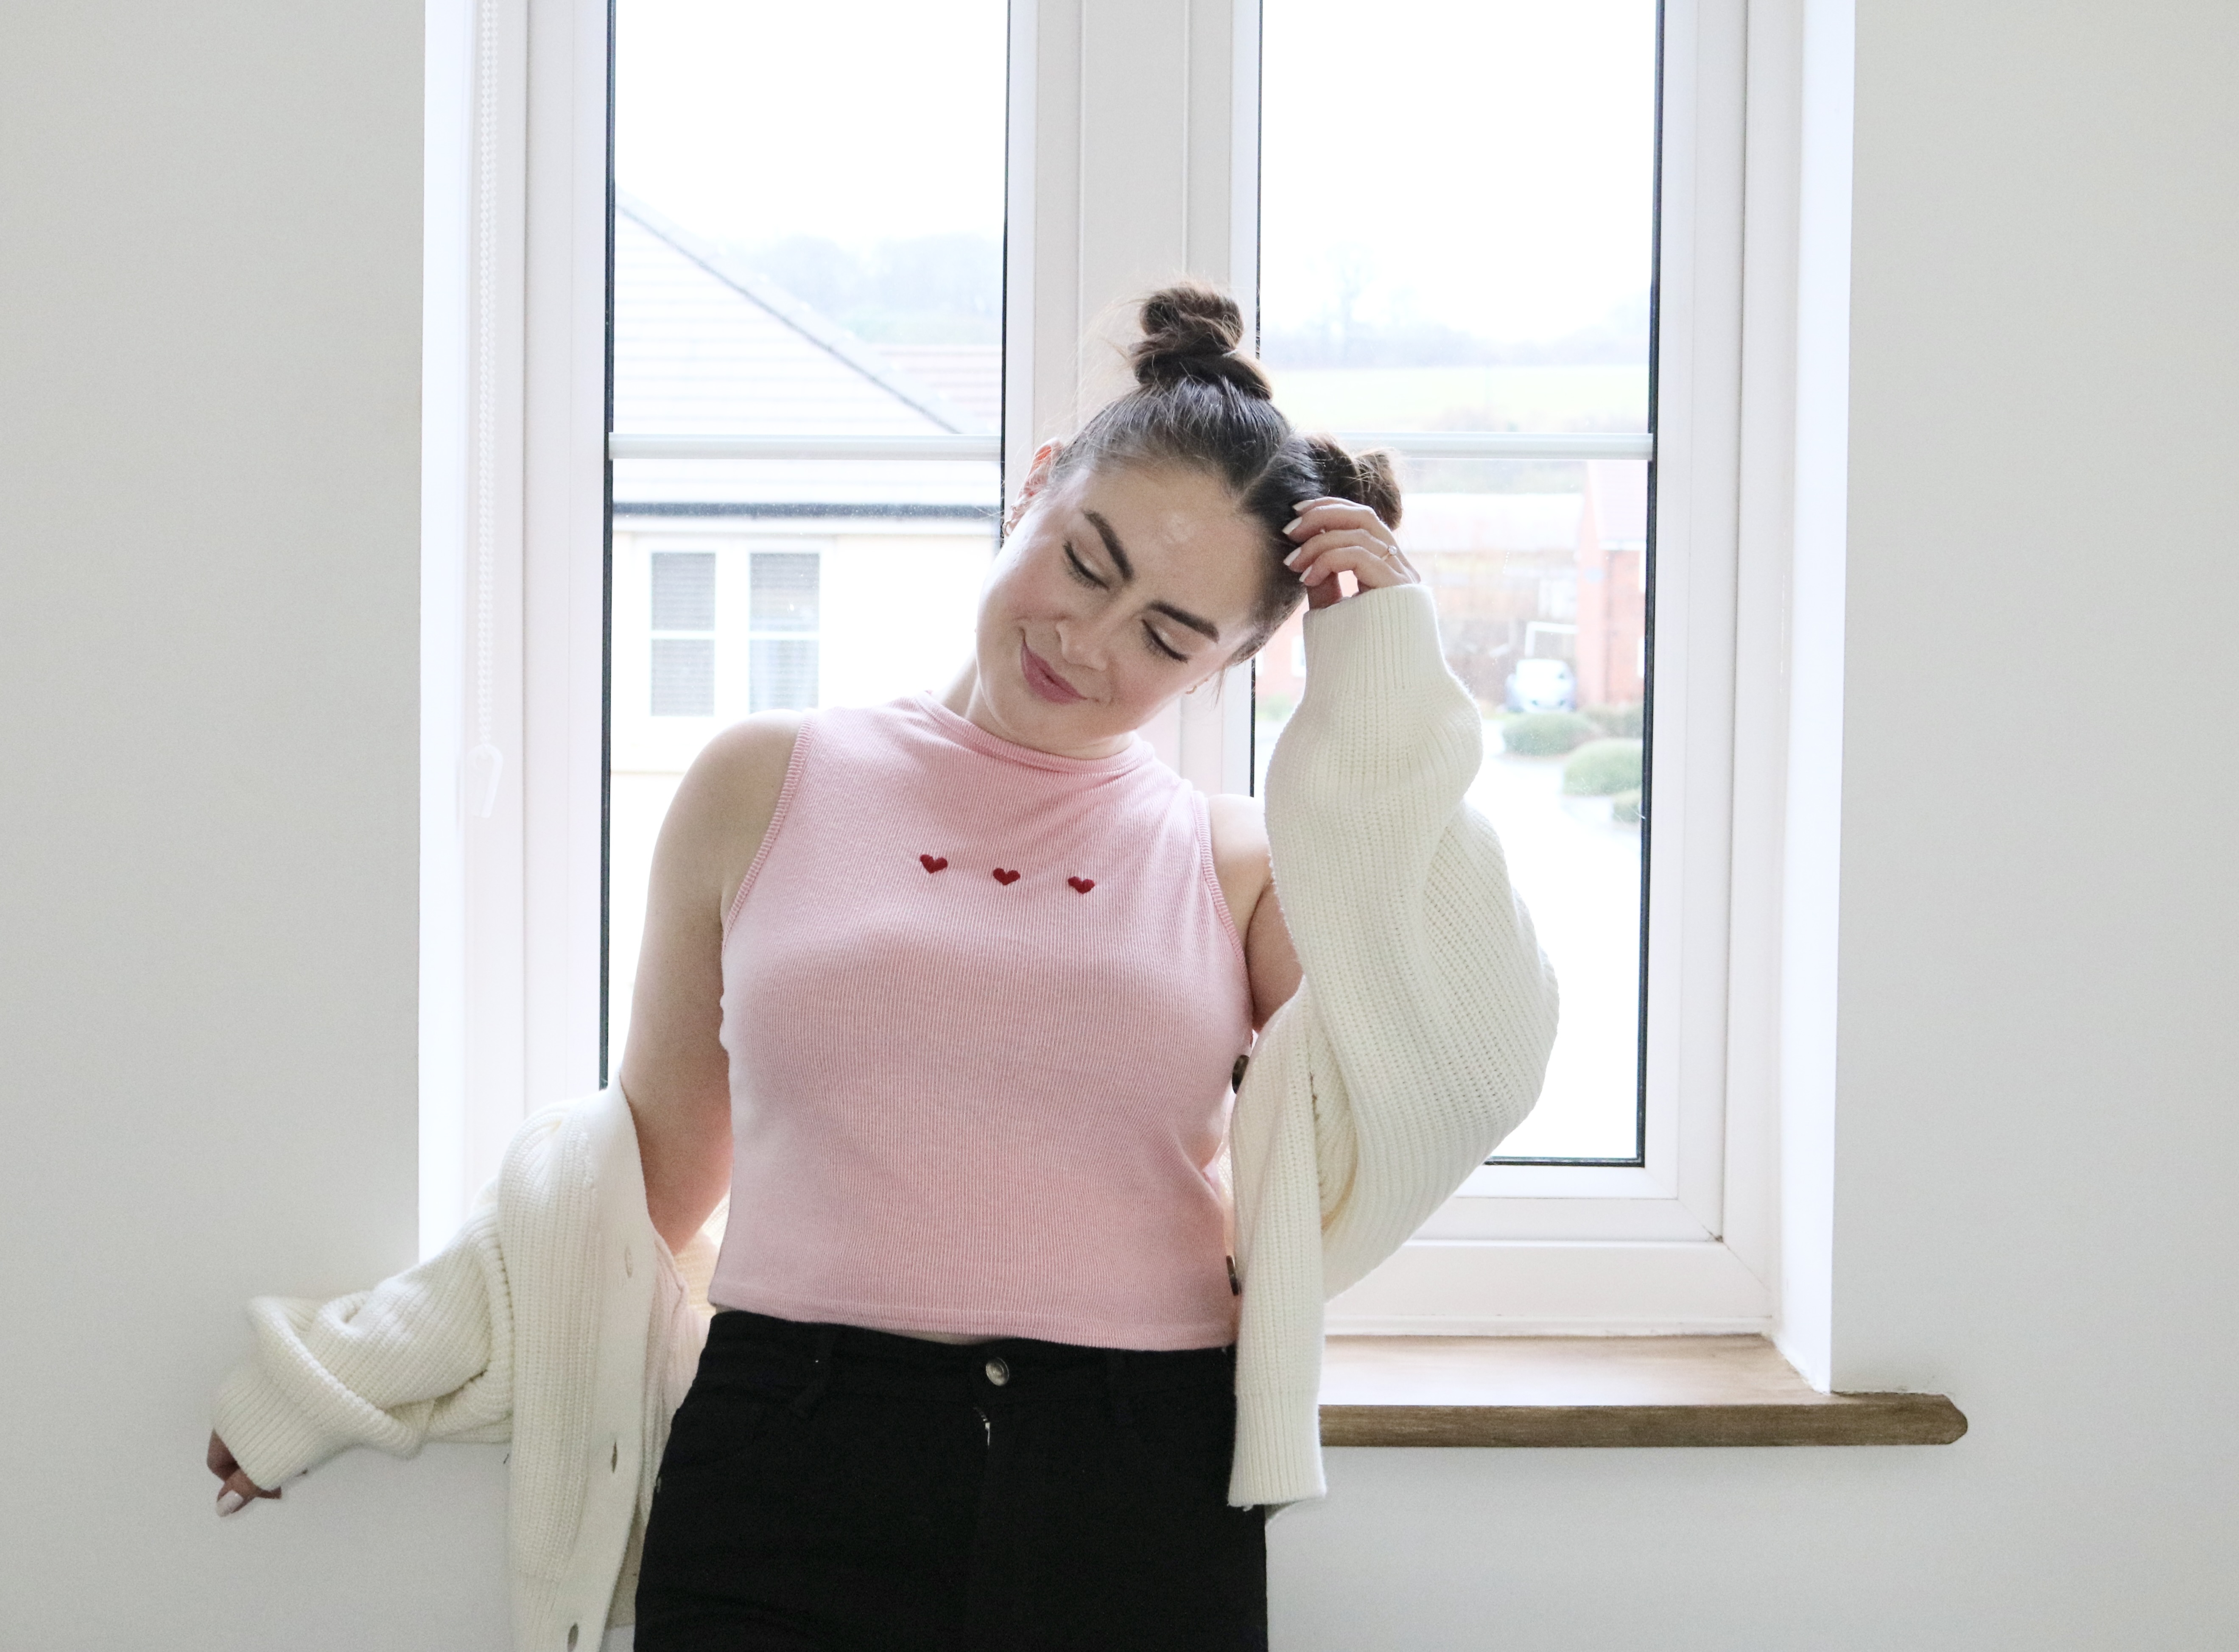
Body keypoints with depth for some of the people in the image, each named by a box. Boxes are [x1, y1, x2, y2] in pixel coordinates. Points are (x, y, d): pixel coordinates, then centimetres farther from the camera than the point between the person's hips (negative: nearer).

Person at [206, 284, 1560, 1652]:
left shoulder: (1240, 866, 8)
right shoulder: (771, 786, 8)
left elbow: (1459, 1074, -9)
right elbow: (659, 1149, 16)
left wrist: (1388, 688, -4)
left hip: (1142, 1518, 0)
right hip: (789, 1486, 0)